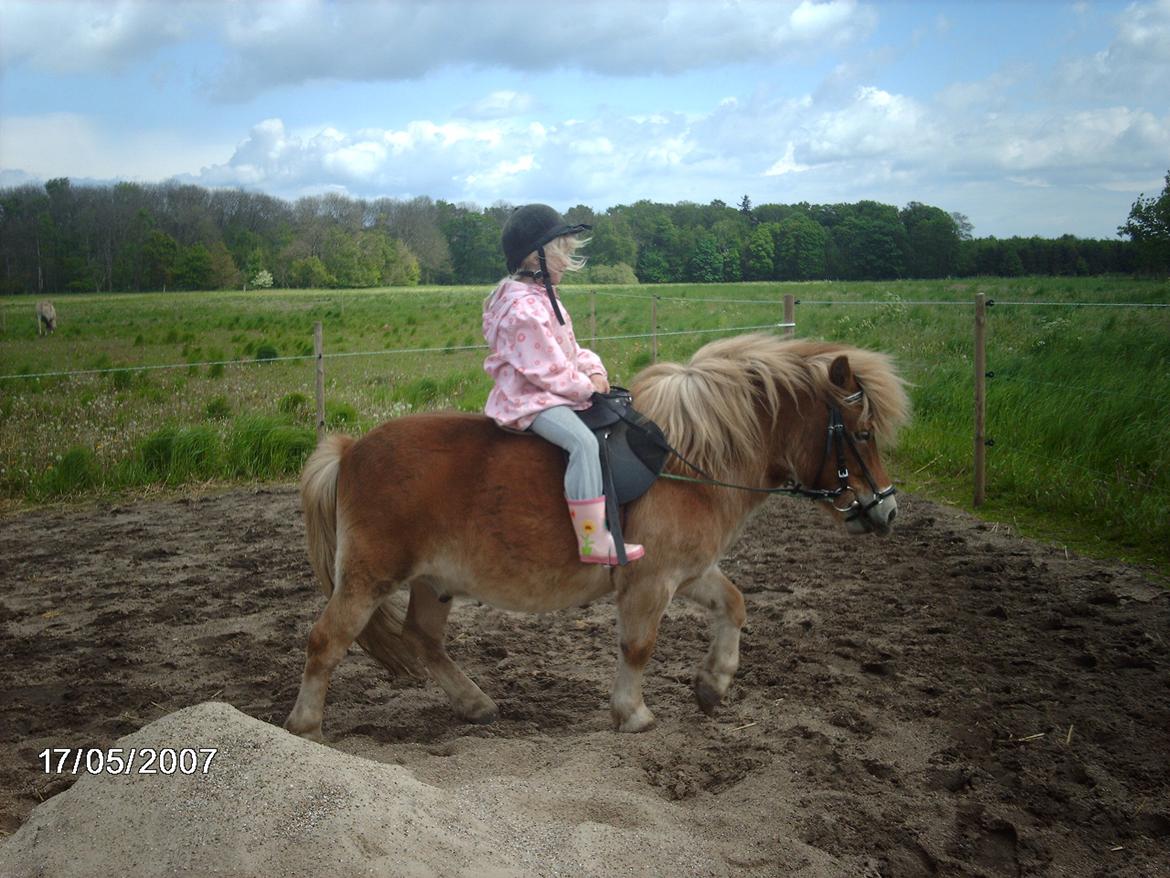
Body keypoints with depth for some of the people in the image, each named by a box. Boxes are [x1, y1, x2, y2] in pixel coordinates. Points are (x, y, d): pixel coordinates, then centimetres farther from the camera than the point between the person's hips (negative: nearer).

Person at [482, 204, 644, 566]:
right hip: (528, 399, -12)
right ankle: (592, 541, -33)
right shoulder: (524, 309, -20)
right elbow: (545, 370, -23)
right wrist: (586, 386, -11)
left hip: (552, 391, 12)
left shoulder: (543, 299, 15)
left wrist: (593, 369, 1)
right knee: (583, 440, -31)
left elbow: (570, 348, 20)